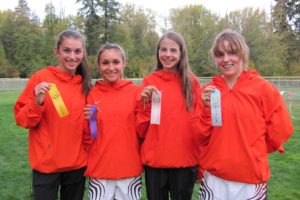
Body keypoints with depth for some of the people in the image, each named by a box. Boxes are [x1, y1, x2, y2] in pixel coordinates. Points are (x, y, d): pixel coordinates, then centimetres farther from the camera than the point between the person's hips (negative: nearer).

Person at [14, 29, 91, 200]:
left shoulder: (84, 83, 3)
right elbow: (21, 119, -6)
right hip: (47, 163, -4)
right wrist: (37, 103, -23)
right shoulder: (41, 78, -9)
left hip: (77, 163, 4)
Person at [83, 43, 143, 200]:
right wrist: (88, 121, -12)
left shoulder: (135, 91, -3)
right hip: (99, 170, 1)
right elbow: (88, 140, 2)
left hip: (130, 169, 0)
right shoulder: (92, 94, -1)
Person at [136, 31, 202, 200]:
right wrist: (145, 103, -15)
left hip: (185, 160, 0)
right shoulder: (149, 82, -1)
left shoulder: (192, 82, 1)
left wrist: (201, 163, -1)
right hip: (154, 160, 0)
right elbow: (141, 130, 0)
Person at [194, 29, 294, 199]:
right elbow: (202, 138, -1)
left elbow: (281, 130, -1)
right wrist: (207, 108, -15)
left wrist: (252, 152, 5)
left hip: (251, 181, -2)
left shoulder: (263, 88, -8)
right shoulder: (209, 91, -1)